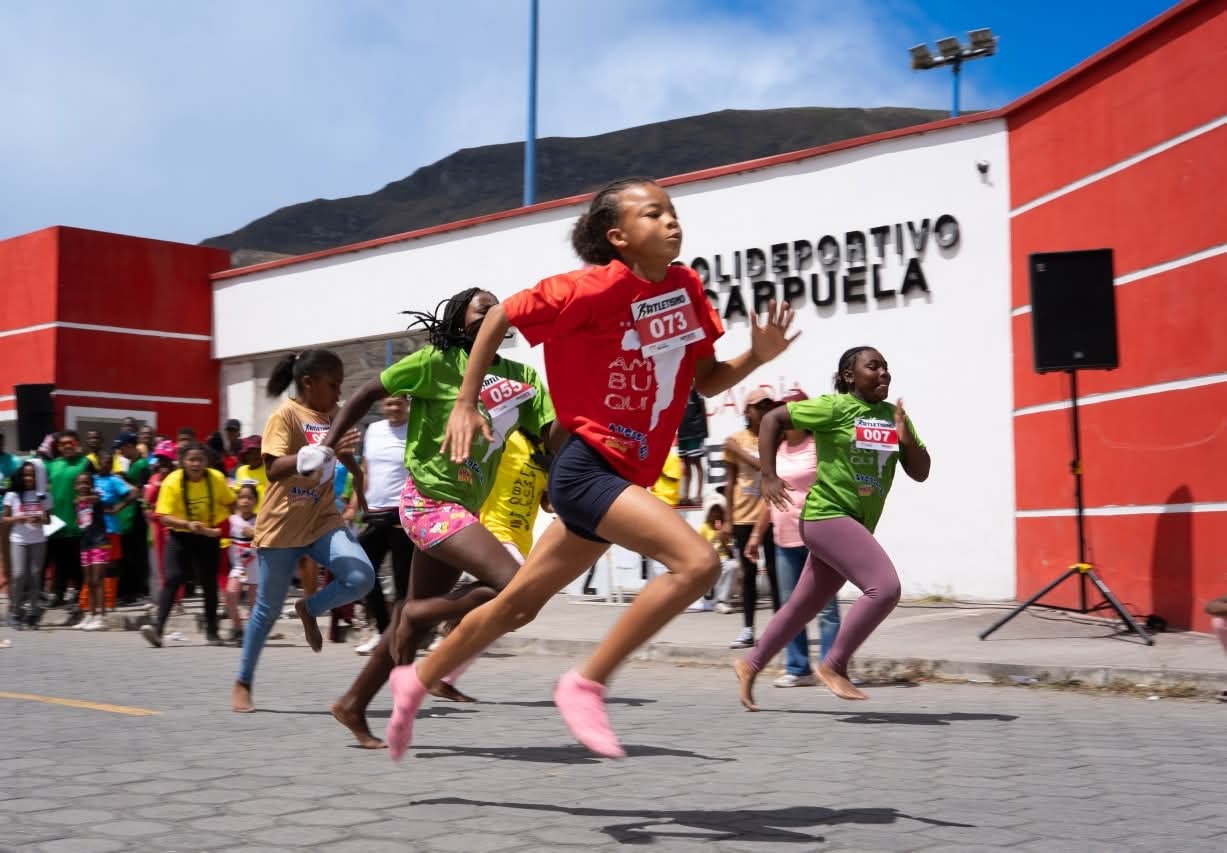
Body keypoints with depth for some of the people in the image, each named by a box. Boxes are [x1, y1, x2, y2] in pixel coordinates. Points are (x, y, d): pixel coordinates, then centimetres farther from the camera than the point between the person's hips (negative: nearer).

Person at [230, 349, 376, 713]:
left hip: (323, 521, 5)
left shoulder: (333, 417, 7)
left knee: (361, 577, -19)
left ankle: (309, 608, 10)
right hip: (281, 525, -5)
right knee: (268, 608, 4)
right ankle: (242, 683, 22)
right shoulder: (285, 415, -11)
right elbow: (274, 469, -24)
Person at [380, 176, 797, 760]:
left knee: (518, 604, 17)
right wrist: (465, 405, -4)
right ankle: (586, 684, -12)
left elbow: (707, 382, 11)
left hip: (624, 477, 7)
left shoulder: (686, 288, 5)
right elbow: (501, 318, -4)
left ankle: (416, 681, 36)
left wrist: (758, 355, -7)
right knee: (697, 561, -23)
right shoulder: (596, 288, -15)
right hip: (587, 467, -7)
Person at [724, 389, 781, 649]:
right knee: (748, 572, 8)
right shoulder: (735, 440, 3)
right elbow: (731, 481, 6)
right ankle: (747, 630, 13)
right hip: (743, 516, 2)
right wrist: (728, 519, 3)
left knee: (773, 571, 0)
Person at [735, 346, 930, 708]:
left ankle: (750, 666, 31)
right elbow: (772, 419, -5)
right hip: (827, 515, -7)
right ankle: (834, 665, -9)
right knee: (885, 586, -22)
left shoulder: (895, 416, 10)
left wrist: (907, 439, -10)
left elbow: (920, 473, 9)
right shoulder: (834, 407, -8)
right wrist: (769, 476, -10)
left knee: (804, 607, 15)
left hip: (858, 526, 7)